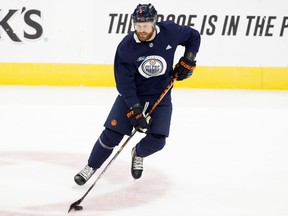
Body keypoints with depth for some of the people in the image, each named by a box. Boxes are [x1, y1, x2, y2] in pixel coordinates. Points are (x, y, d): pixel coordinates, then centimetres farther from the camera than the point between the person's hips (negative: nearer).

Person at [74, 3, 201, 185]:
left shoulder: (170, 32, -16)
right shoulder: (126, 47, -21)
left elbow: (194, 37, 4)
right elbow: (124, 82, -20)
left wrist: (187, 60, -8)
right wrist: (135, 110, -25)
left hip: (161, 95, 1)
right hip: (132, 94, -1)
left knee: (156, 141, -9)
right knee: (112, 134, -9)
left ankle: (138, 154, 26)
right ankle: (91, 167, 12)